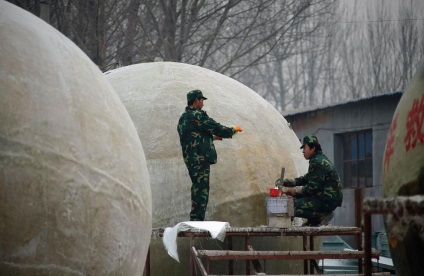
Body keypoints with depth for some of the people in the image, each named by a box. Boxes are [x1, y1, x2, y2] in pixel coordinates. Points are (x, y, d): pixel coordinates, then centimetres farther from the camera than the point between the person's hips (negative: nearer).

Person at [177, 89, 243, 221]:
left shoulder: (183, 118, 16)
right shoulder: (197, 116, -14)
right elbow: (217, 128, -11)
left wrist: (212, 137, 31)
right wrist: (233, 130, 6)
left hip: (190, 159, 10)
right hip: (200, 159, -10)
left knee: (198, 189, 15)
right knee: (201, 190, -7)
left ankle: (195, 220, 18)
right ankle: (197, 219, -9)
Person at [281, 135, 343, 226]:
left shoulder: (317, 163, -17)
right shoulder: (321, 159, 16)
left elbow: (312, 188, -20)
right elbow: (306, 179, 22)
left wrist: (290, 190, -14)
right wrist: (286, 182, 11)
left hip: (328, 201, -11)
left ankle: (323, 215, -8)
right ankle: (314, 220, 12)